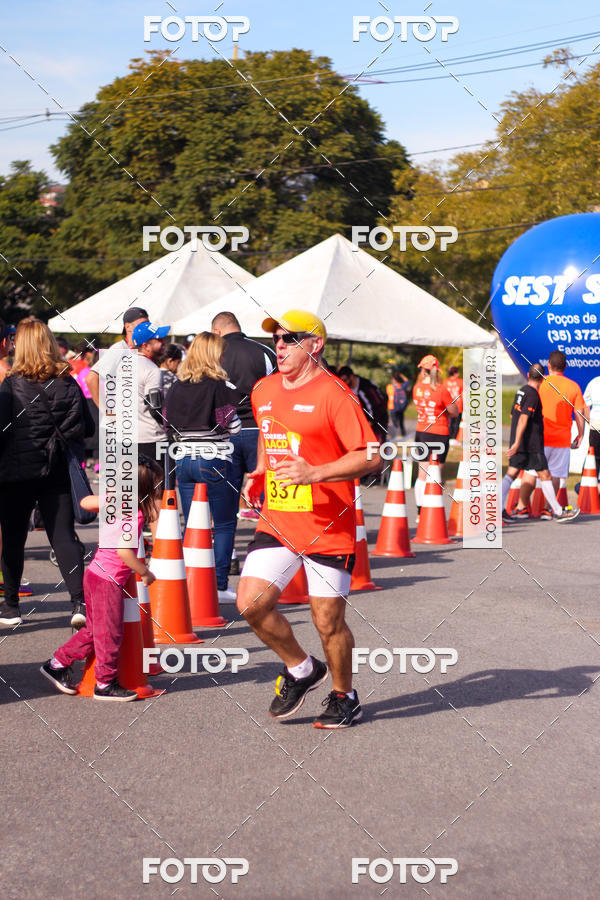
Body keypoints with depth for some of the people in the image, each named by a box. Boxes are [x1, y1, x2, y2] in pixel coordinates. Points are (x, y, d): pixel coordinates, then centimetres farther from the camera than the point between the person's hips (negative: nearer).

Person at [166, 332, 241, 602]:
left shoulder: (177, 387, 5)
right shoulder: (222, 386, -9)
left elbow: (169, 424, 8)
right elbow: (233, 426, -10)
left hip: (183, 461, 5)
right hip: (215, 461, -5)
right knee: (224, 525, 5)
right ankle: (219, 586, 3)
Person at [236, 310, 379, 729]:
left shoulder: (333, 394, -11)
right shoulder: (263, 391, 11)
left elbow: (372, 457, -15)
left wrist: (314, 473, -25)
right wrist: (260, 474, 13)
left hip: (328, 526, -6)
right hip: (276, 521, 6)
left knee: (328, 622, 2)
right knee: (251, 603, -7)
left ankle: (344, 697, 27)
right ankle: (301, 669, 19)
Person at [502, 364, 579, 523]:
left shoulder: (520, 391, 12)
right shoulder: (533, 394, -15)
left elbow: (512, 415, 22)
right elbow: (523, 419, -23)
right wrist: (517, 443, -27)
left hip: (518, 443, 8)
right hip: (532, 444, -8)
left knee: (511, 473, 5)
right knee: (544, 475, -1)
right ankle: (557, 512, 4)